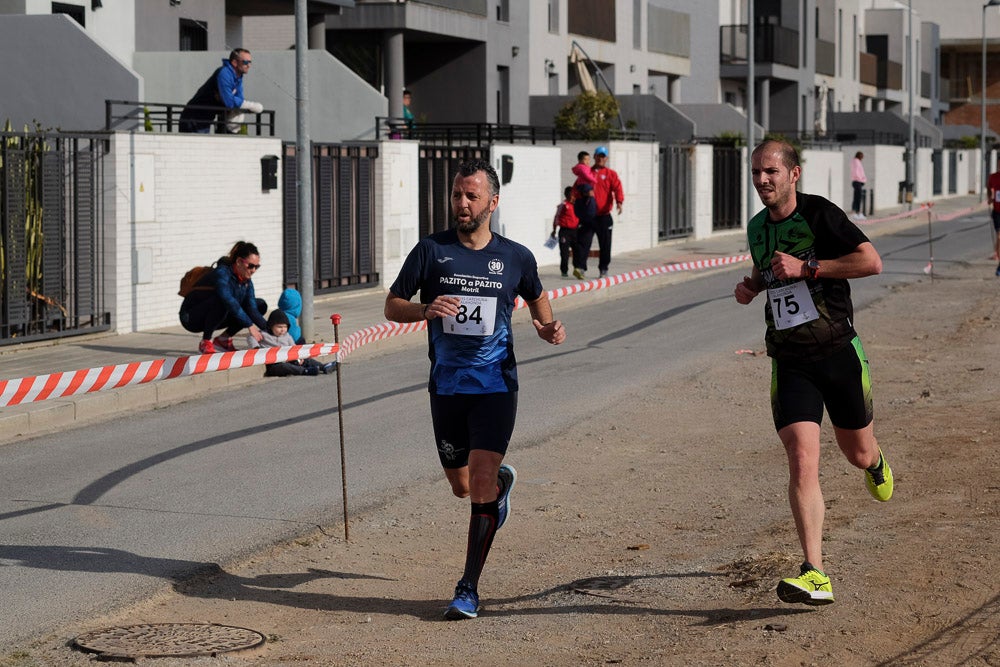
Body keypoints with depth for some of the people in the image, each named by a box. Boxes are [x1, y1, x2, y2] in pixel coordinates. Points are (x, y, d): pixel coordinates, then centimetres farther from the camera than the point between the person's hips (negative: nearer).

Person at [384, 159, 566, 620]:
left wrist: (547, 328, 0)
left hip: (495, 386, -2)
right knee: (461, 488, 15)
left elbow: (536, 298, 21)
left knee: (480, 487, -14)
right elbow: (391, 306, 2)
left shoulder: (516, 258, 2)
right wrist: (424, 310, -19)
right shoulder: (431, 251, -1)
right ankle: (503, 481, 52)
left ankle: (469, 589, -4)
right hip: (446, 387, 2)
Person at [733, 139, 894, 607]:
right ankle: (815, 576, -17)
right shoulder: (756, 228, 9)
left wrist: (806, 267, -22)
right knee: (802, 462, -14)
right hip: (790, 362, 3)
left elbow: (872, 261, -17)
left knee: (857, 454, 14)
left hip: (839, 353, -3)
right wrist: (752, 285, 7)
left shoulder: (819, 213, -10)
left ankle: (876, 463, 55)